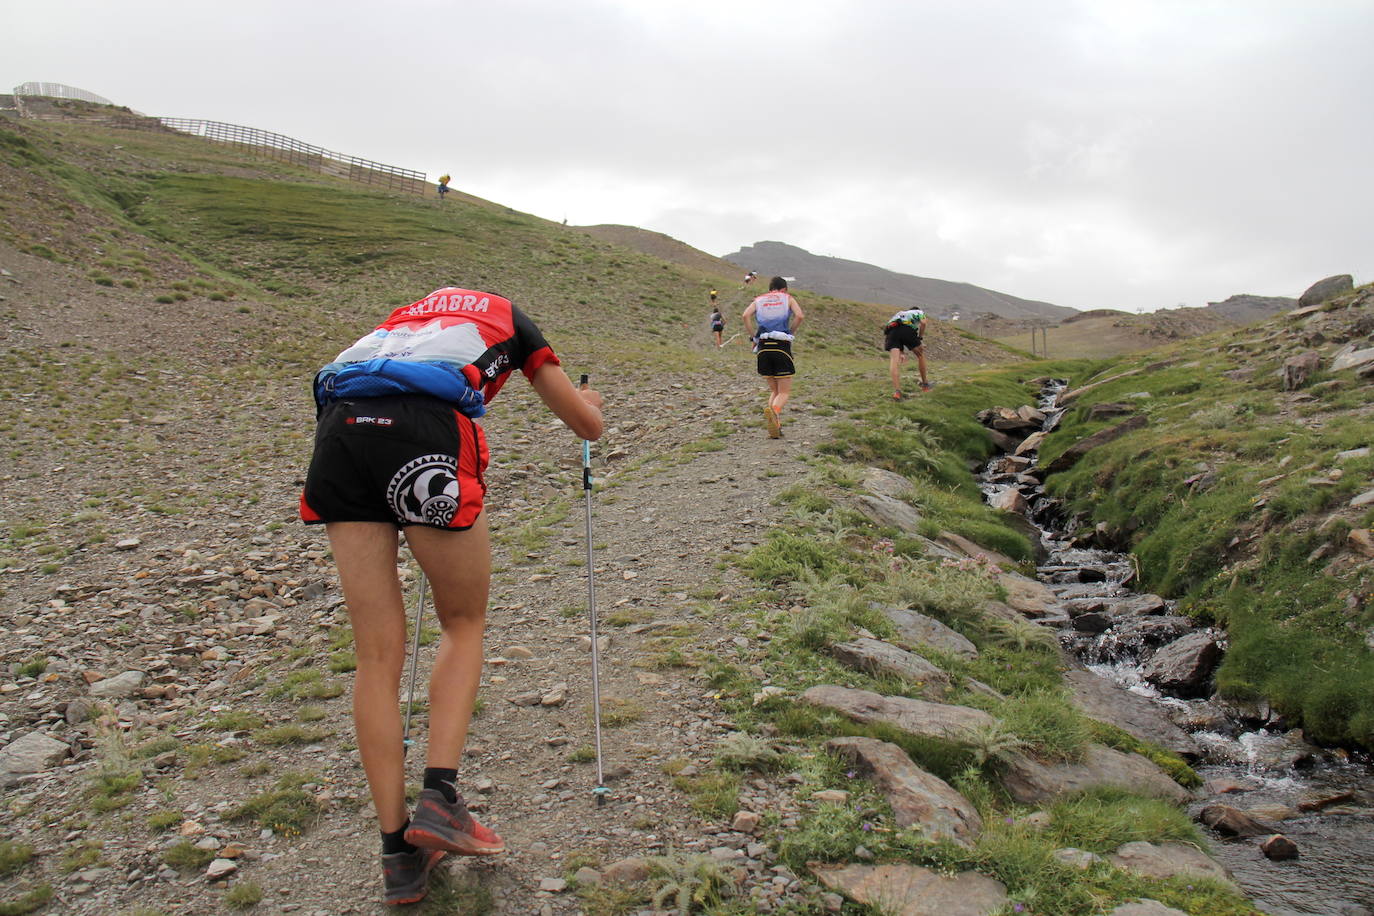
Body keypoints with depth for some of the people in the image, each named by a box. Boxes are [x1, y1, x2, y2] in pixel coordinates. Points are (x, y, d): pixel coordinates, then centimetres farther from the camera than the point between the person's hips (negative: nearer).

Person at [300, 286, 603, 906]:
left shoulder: (414, 311, 39)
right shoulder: (510, 320, 28)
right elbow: (588, 425, 30)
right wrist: (587, 403, 54)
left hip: (337, 427, 5)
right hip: (424, 432, -4)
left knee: (378, 654, 9)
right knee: (464, 625, 18)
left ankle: (400, 857, 14)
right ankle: (438, 798, 6)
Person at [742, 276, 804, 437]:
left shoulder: (758, 300, 19)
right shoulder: (788, 298, 14)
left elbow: (746, 316, -2)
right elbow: (800, 316, -5)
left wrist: (753, 337, 5)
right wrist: (790, 333, 10)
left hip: (763, 347, 3)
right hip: (782, 346, -3)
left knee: (774, 391, 16)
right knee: (784, 392, 1)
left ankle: (775, 427, -3)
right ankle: (773, 410, -33)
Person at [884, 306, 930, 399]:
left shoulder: (899, 314, 44)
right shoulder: (919, 312, 33)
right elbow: (923, 323, 8)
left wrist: (901, 352, 37)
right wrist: (919, 339, 14)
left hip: (891, 330, 3)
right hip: (907, 329, -3)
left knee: (894, 359, -11)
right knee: (920, 354, 21)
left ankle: (896, 391, -29)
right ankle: (925, 383, 33)